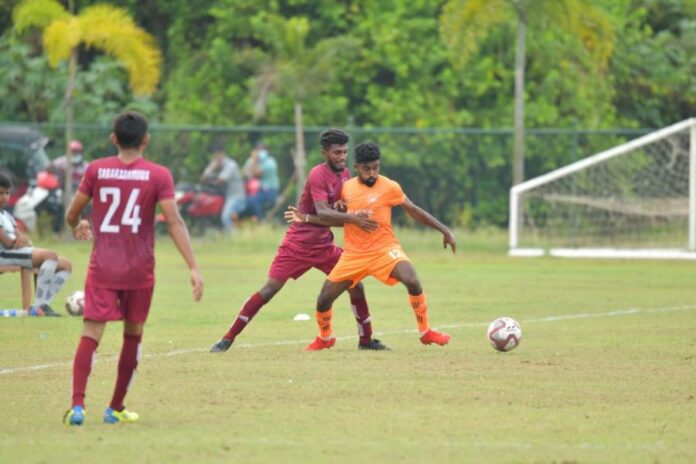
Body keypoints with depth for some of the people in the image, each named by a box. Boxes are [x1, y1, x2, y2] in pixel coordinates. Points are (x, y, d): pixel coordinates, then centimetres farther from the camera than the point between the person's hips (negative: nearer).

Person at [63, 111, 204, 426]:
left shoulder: (96, 170, 0)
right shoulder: (158, 175, -4)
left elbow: (71, 214, 7)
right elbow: (174, 222, -11)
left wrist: (77, 227, 32)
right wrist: (194, 267, -12)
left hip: (102, 267, 0)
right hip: (139, 270, 0)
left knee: (91, 334, -5)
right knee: (133, 335, 16)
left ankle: (77, 405, -22)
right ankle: (116, 408, 19)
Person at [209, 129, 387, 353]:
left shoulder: (344, 174, 6)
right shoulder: (318, 175, -18)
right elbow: (322, 212, -30)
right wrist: (352, 218, -39)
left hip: (324, 244, 7)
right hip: (298, 244, -7)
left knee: (356, 285, -1)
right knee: (270, 288, -10)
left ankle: (366, 340, 12)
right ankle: (228, 339, -6)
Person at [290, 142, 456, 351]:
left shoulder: (389, 187, -9)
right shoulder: (347, 188, 3)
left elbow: (415, 211, -1)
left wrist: (444, 230, -3)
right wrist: (306, 218, 9)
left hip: (384, 248, -3)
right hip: (354, 253, 3)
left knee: (412, 281, -29)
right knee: (324, 300, 0)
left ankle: (426, 332, -12)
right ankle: (325, 338, 30)